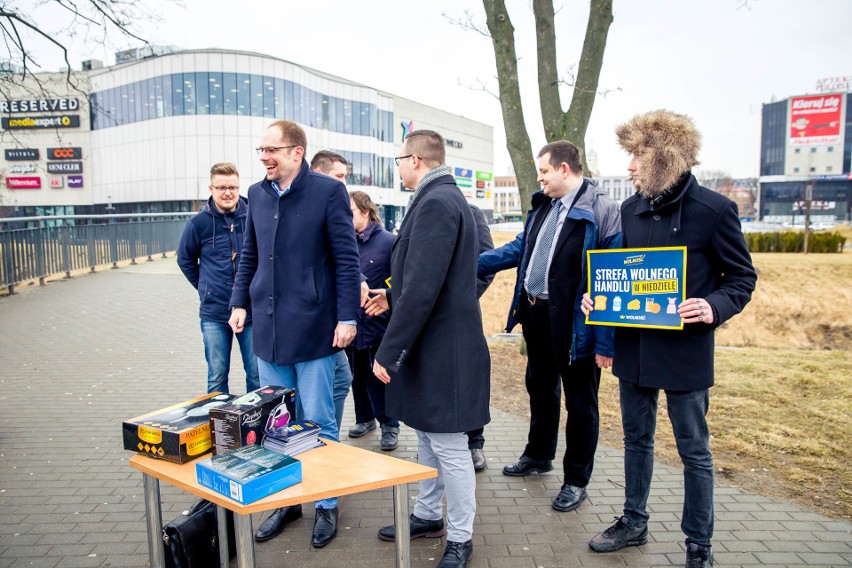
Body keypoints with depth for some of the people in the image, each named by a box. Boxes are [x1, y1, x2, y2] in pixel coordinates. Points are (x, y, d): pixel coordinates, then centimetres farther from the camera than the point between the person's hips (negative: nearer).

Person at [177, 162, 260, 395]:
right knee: (217, 377, 11)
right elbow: (185, 259, 13)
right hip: (214, 313, 1)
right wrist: (205, 288, 9)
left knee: (257, 375, 8)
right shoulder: (199, 223, -3)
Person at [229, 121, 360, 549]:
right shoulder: (257, 194, 10)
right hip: (268, 328, 5)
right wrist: (239, 302, 10)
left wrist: (347, 317, -12)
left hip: (312, 328, -5)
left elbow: (347, 258, -8)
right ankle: (287, 500, 32)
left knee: (318, 422, 6)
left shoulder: (328, 191, -7)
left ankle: (326, 504, 24)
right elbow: (249, 256, 18)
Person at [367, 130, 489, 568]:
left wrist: (388, 352, -21)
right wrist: (392, 297, 19)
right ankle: (427, 516, 39)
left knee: (449, 447, 5)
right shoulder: (443, 198, 13)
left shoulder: (436, 202, -20)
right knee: (427, 438, 21)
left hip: (442, 350, -10)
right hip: (430, 347, 10)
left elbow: (424, 288, -26)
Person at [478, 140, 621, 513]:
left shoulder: (601, 210, -17)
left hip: (573, 323, -8)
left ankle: (576, 480, 26)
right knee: (540, 388, 23)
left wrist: (605, 342, -21)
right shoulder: (543, 205, 8)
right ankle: (538, 456, 44)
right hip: (535, 313, 8)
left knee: (579, 401, 9)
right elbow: (519, 248, 16)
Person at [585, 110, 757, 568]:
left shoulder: (714, 209, -11)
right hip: (633, 345, 6)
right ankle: (633, 523, 37)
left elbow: (742, 276, -4)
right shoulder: (631, 209, 6)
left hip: (685, 347, -5)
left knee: (693, 449, 9)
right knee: (636, 439, 18)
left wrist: (715, 306, -22)